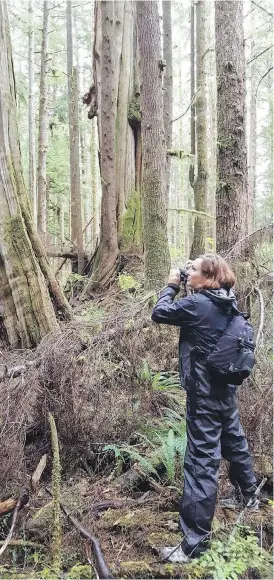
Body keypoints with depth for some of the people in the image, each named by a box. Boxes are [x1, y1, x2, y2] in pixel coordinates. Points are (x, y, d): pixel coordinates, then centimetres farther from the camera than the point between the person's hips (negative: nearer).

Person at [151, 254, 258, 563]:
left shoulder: (197, 303, -22)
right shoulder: (227, 302, 2)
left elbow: (159, 313, -12)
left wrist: (171, 285, 1)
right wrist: (180, 288, 7)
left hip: (204, 392, -9)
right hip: (225, 387, 9)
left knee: (201, 461, -4)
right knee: (234, 439, 28)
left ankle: (195, 539, 5)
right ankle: (248, 493, 52)